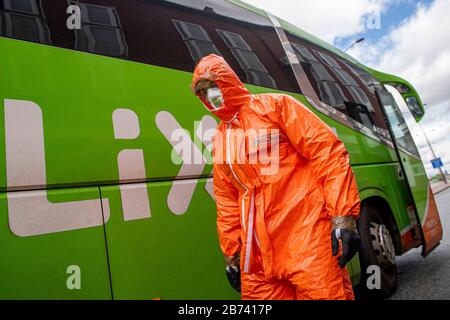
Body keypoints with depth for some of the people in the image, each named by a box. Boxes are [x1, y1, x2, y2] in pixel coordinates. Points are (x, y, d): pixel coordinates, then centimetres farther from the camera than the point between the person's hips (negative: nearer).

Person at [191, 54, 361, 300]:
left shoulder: (275, 105, 2)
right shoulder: (218, 141, 17)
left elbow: (326, 152, -7)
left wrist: (343, 217, -15)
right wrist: (231, 253, 19)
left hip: (305, 236, -5)